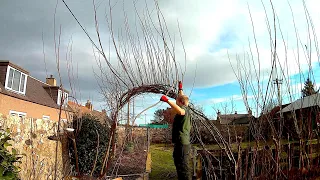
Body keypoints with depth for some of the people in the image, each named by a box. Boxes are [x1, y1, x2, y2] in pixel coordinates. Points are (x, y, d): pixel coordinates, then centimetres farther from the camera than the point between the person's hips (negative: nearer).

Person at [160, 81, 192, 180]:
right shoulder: (185, 109, 13)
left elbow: (181, 112, -41)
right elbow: (182, 98, 34)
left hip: (182, 144, -10)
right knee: (181, 167, 20)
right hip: (183, 143, 10)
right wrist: (180, 89, 45)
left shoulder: (184, 109, -14)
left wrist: (167, 100, -38)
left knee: (183, 169, -8)